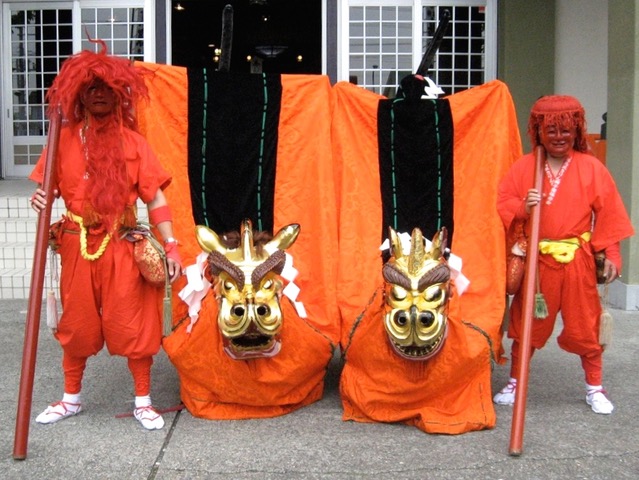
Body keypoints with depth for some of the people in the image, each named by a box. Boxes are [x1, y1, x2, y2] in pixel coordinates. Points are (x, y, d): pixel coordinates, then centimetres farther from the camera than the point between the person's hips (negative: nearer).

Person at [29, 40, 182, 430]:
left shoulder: (131, 142, -1)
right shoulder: (65, 138, 2)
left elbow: (155, 197, -3)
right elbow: (50, 186, 9)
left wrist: (171, 246, -10)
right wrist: (42, 199, -15)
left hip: (122, 246, -2)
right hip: (77, 244, 2)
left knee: (132, 323, 2)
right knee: (77, 323, 13)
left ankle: (144, 401, 17)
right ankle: (71, 398, 30)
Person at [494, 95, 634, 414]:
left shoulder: (592, 168, 0)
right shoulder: (524, 167, 1)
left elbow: (608, 215, 2)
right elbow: (501, 205, 0)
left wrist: (611, 254, -3)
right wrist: (521, 208, -20)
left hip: (578, 261, 0)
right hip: (536, 259, 1)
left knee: (584, 324, 7)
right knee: (527, 323, 9)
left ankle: (595, 388, 25)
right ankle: (515, 383, 24)